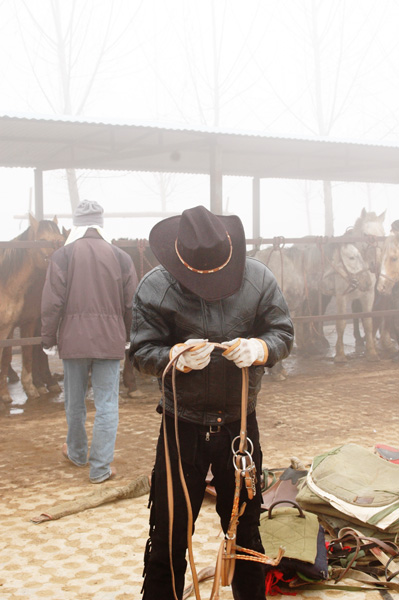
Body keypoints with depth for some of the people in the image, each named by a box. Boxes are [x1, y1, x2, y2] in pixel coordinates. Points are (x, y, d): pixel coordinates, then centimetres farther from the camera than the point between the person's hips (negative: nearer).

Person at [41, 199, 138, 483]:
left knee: (75, 401, 17)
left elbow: (52, 303, -7)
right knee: (107, 405, 4)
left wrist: (48, 339, 3)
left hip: (73, 339, 0)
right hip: (110, 340, 0)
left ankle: (77, 453, 36)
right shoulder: (121, 257, 0)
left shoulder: (63, 255, -5)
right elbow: (131, 305, 2)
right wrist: (129, 337, 16)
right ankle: (100, 467, 4)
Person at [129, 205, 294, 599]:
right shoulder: (154, 289, -11)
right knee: (169, 531, 7)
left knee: (244, 526, 19)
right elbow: (142, 353, -10)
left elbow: (283, 334, 0)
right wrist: (179, 357, -30)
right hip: (182, 427, -2)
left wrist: (259, 348, -23)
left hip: (240, 423, 2)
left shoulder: (258, 278, -6)